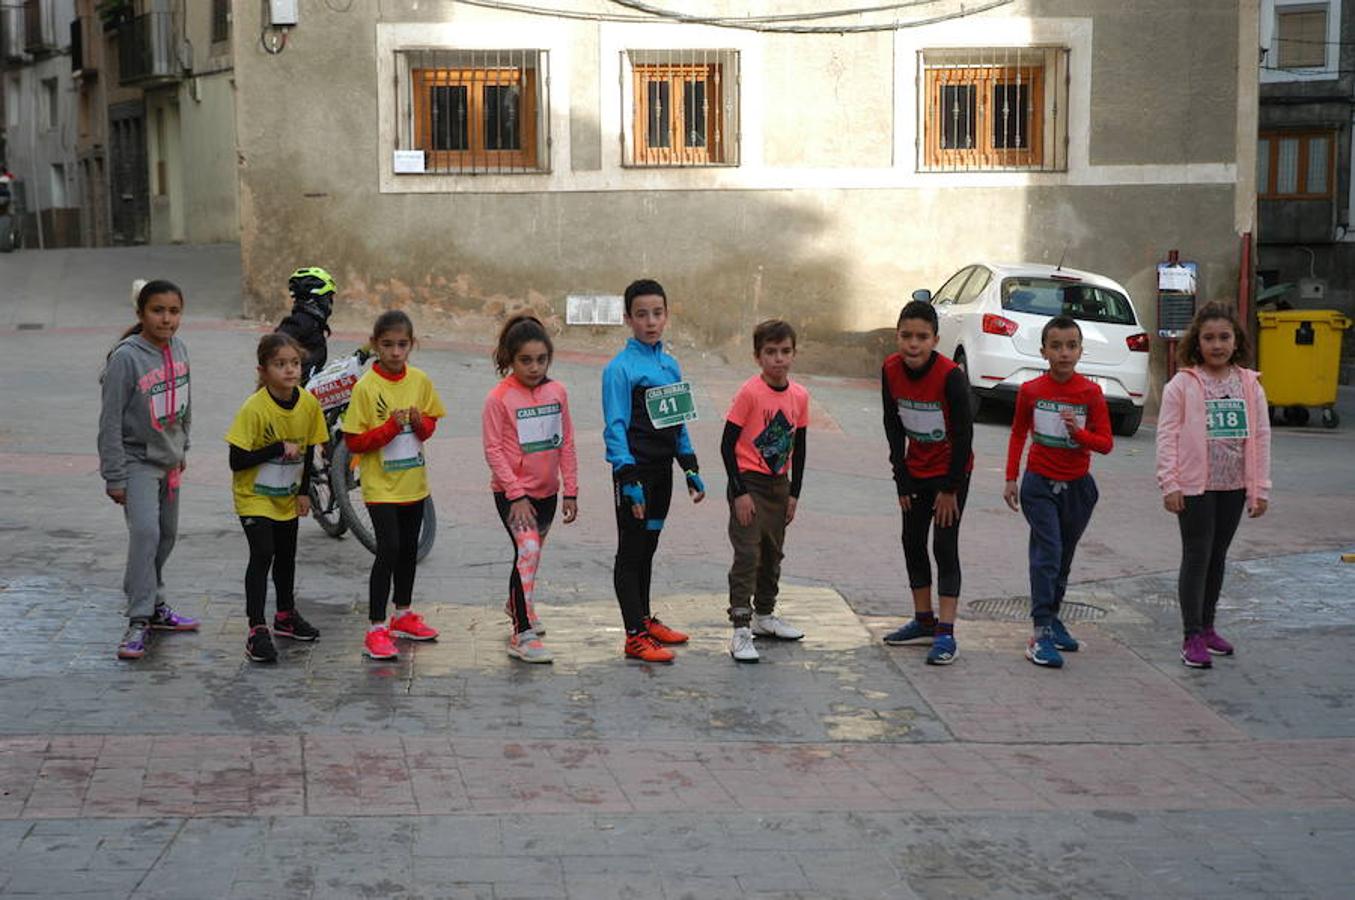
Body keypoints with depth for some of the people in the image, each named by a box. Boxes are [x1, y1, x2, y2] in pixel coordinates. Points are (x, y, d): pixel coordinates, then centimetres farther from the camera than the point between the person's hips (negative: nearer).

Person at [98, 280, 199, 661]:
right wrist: (114, 476, -17)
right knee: (145, 532, -20)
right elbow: (110, 421, -17)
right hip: (137, 461, -7)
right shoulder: (126, 358, -19)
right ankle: (139, 622, -17)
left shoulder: (179, 350, 1)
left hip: (168, 461, 7)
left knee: (166, 535, 15)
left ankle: (154, 604, 31)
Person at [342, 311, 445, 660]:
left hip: (413, 482, 5)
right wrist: (390, 428, -25)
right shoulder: (366, 387, -14)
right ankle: (376, 629, -9)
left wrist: (420, 423, -11)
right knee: (388, 549, -14)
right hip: (380, 484, -5)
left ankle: (404, 615, 36)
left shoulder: (420, 381, -1)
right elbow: (353, 441, -13)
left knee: (409, 548, 18)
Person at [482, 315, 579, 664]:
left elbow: (566, 444, 6)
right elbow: (493, 450, -13)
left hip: (546, 491, 5)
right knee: (528, 550, -20)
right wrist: (516, 494, -18)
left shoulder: (557, 392, 1)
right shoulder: (499, 398, -12)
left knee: (531, 553, 21)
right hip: (512, 491, -5)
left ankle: (517, 604, 48)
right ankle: (523, 635, -19)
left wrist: (570, 491, 5)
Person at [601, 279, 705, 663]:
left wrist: (691, 470, 14)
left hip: (662, 470, 7)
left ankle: (645, 620, 31)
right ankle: (635, 638, 2)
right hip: (636, 471, -7)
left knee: (648, 547, 18)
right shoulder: (620, 368, -13)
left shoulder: (670, 365, 9)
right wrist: (629, 480, -20)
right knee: (631, 551, -1)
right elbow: (616, 428, -16)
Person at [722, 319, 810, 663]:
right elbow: (727, 444, -14)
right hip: (748, 483, -6)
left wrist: (794, 493, 8)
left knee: (772, 553, 17)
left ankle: (764, 615, 35)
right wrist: (740, 493, -17)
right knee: (747, 555, -9)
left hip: (779, 484, 6)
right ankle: (740, 630, -8)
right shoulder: (749, 393, -16)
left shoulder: (799, 396, 0)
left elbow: (799, 447, 10)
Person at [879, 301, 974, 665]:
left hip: (951, 471, -6)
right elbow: (893, 427, -1)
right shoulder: (891, 370, -11)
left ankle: (945, 634, -5)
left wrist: (950, 488, -15)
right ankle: (924, 621, 25)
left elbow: (964, 433, -19)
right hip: (916, 471, 6)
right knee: (912, 542, 11)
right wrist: (902, 480, 0)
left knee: (945, 546, -7)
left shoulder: (950, 375, -25)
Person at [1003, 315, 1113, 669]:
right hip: (1040, 484, -2)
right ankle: (1042, 632, -14)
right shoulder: (1030, 390, -4)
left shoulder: (1091, 393, -6)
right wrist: (1011, 479, 7)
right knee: (1047, 553, -12)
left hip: (1077, 486, 2)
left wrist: (1078, 432, -23)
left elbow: (1106, 443, -5)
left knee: (1064, 556, 13)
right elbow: (1018, 433, 10)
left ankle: (1052, 616, 28)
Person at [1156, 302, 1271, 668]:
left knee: (1217, 557, 14)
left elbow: (1261, 437, 5)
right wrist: (1169, 484, -12)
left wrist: (1260, 488, 3)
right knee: (1196, 558, -2)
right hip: (1195, 487, -4)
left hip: (1234, 487, 4)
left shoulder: (1250, 385, 4)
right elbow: (1167, 436, -7)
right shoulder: (1182, 384, -6)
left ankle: (1207, 626, 27)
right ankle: (1192, 637, 3)